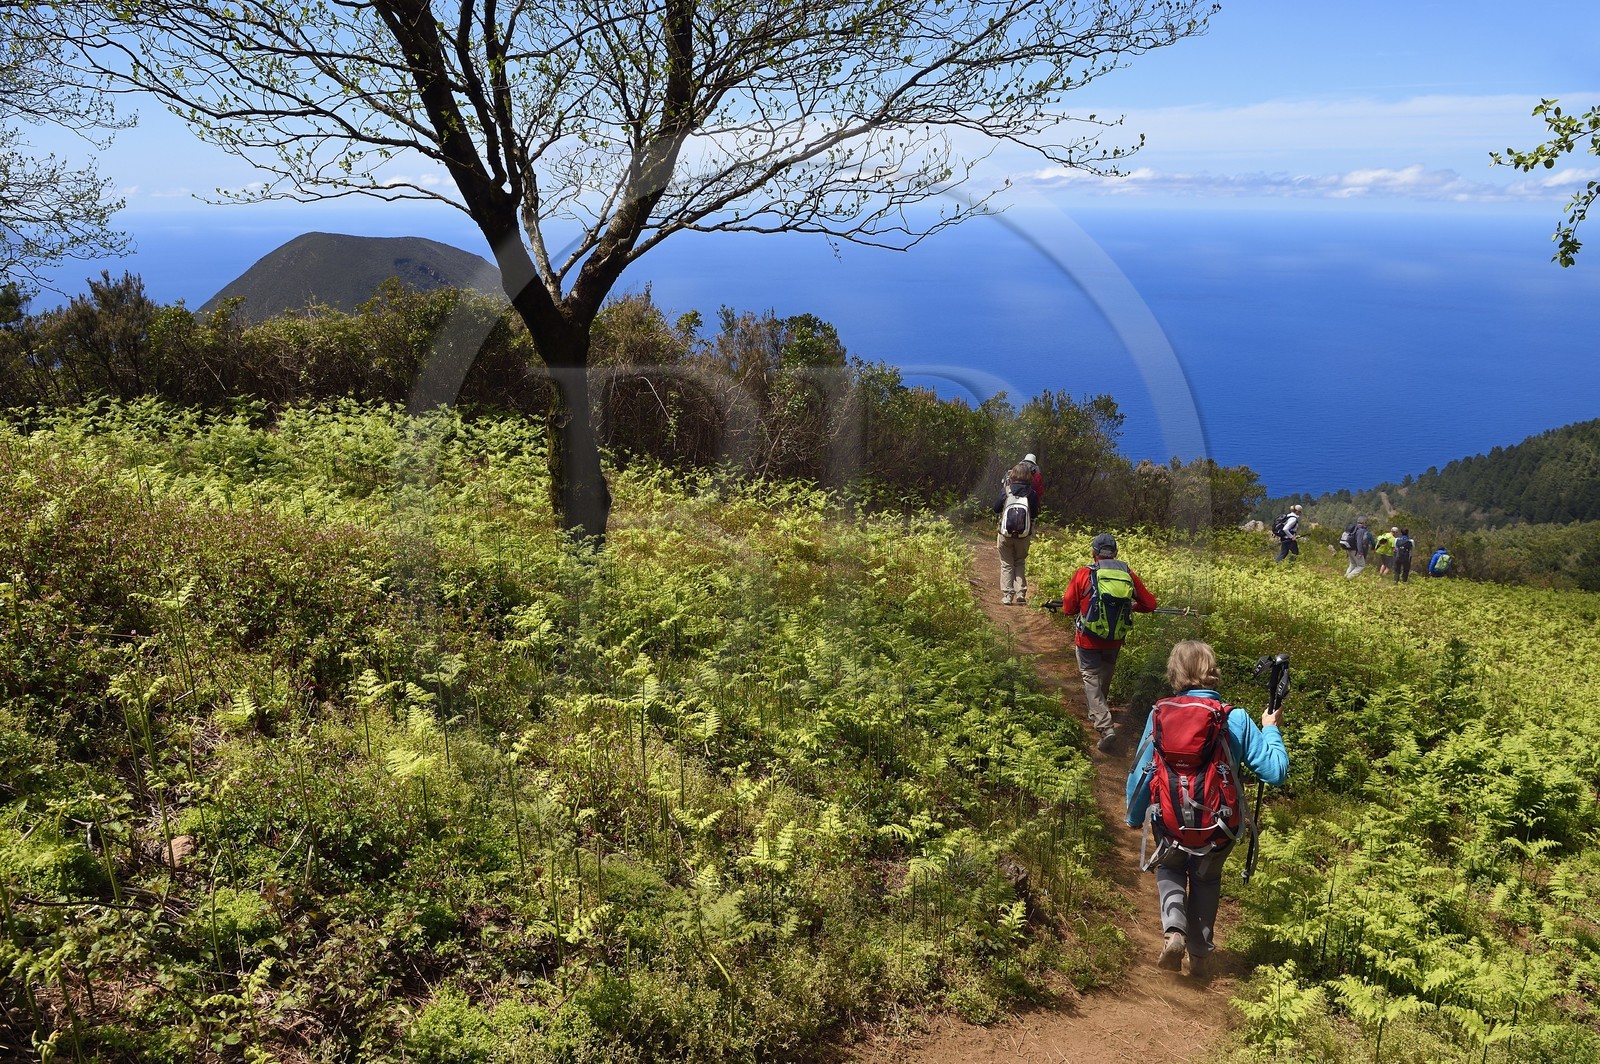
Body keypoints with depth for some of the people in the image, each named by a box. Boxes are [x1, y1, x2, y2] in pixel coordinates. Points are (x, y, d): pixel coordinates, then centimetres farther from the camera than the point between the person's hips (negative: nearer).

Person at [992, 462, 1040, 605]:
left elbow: (996, 508, 3)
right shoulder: (1032, 493, -5)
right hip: (1024, 535, 1)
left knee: (1006, 564, 8)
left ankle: (1007, 596, 2)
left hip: (1006, 533, -1)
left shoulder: (1006, 490, -7)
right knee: (1020, 563, 16)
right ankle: (1020, 594, 6)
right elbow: (1035, 514, 2)